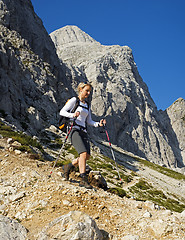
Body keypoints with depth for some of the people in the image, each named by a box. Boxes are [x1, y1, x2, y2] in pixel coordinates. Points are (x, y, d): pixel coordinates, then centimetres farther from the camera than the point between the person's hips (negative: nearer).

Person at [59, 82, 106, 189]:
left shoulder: (87, 105, 21)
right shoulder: (74, 100, 2)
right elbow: (62, 112, -6)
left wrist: (98, 124, 4)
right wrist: (73, 115, -23)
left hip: (83, 132, 7)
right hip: (75, 130, -7)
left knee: (87, 156, -2)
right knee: (84, 153, -21)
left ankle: (68, 167, 20)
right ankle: (83, 179, -19)